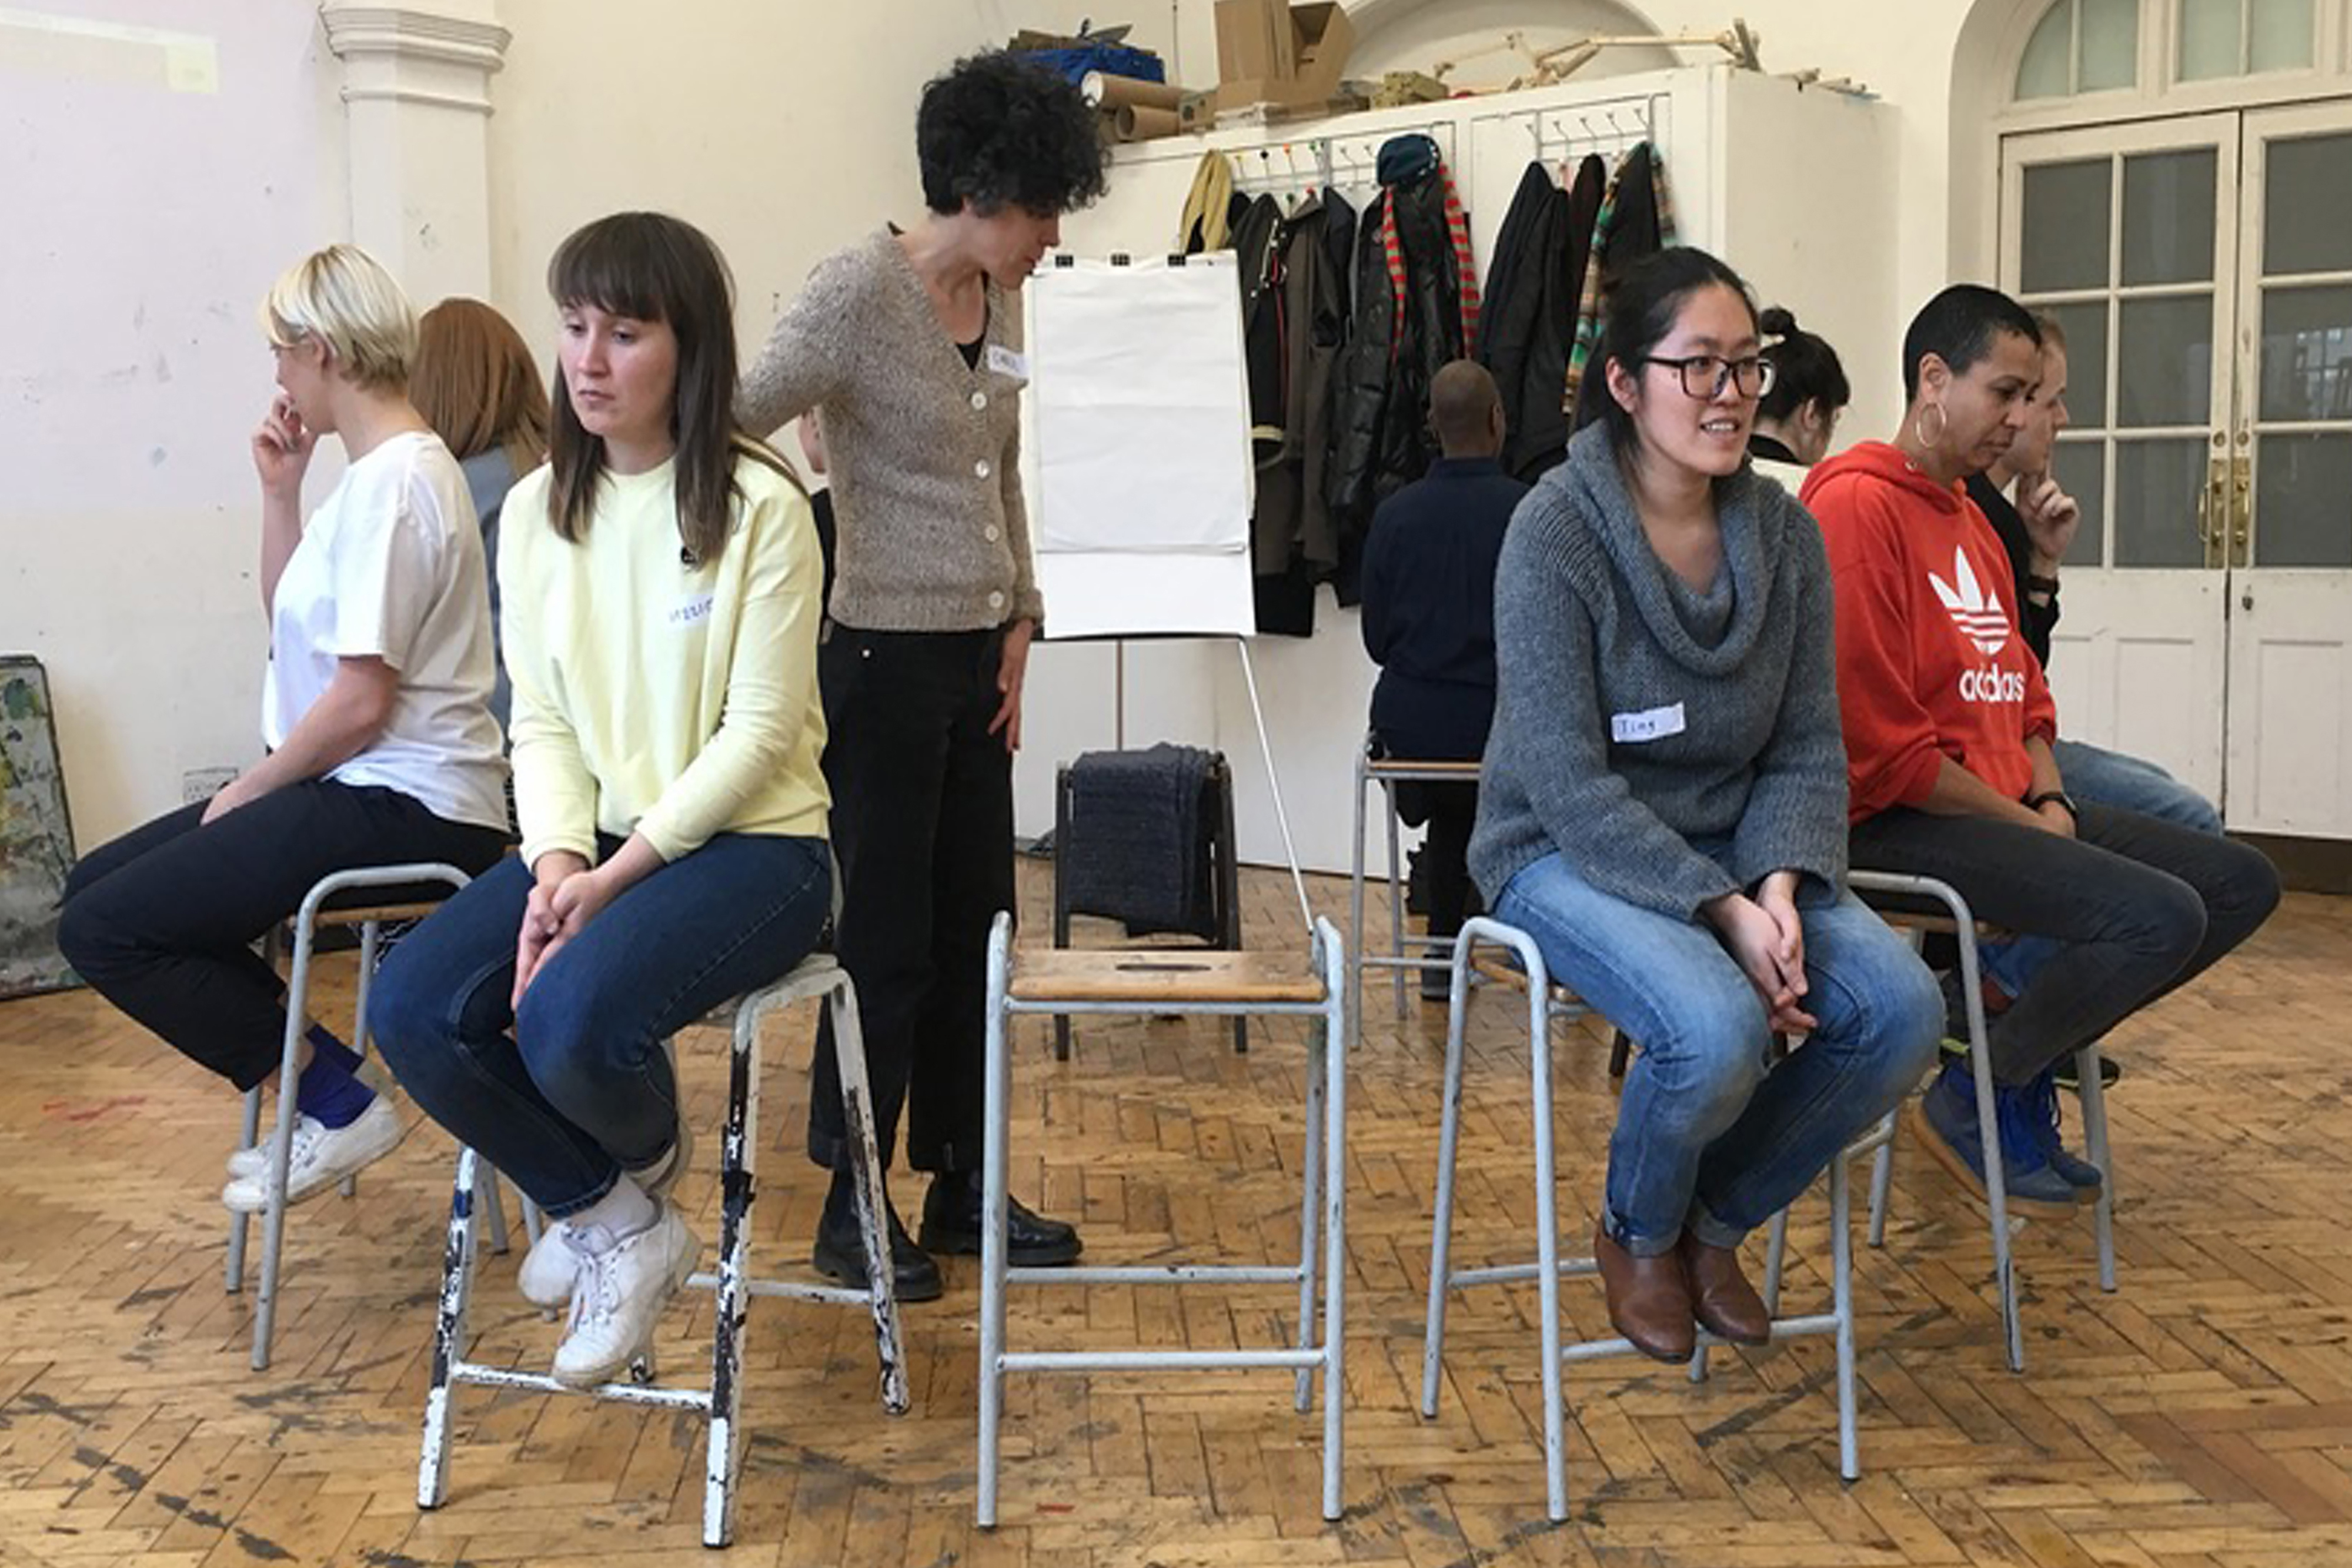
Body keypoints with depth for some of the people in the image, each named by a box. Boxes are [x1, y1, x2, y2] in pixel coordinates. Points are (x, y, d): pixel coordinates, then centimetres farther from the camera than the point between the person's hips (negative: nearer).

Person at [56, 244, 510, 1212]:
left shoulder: (393, 482, -16)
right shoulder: (383, 470, 14)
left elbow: (362, 701, -20)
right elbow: (292, 623, 22)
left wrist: (246, 792, -8)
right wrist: (281, 491, 11)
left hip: (404, 805, -10)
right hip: (366, 790, 10)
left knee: (103, 930, -11)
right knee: (99, 883, 11)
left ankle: (336, 1105, -3)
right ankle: (322, 1085, 10)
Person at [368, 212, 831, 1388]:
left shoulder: (758, 505, -11)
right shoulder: (538, 508, 7)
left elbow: (760, 731, -13)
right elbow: (540, 720, 6)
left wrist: (617, 874, -19)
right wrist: (556, 862, -13)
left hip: (750, 844, -6)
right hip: (593, 843, 6)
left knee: (571, 1021, -31)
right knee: (412, 1011, -17)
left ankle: (647, 1158, 8)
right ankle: (614, 1223, 4)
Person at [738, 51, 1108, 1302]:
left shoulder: (1000, 300, 10)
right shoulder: (860, 290, -14)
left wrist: (1018, 622, 10)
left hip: (975, 659, 8)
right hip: (883, 659, -7)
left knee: (975, 927, 12)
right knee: (885, 939, 1)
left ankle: (961, 1184, 26)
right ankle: (851, 1211, 16)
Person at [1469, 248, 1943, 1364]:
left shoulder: (1782, 531, 0)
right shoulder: (1556, 530, -16)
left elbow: (1809, 746, 3)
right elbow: (1571, 784, -20)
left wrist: (1779, 885, -17)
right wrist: (1723, 911, -25)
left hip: (1733, 852, 6)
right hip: (1566, 854, -5)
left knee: (1902, 1009, -18)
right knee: (1717, 1027, -33)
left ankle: (1717, 1221, 9)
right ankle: (1637, 1235, 4)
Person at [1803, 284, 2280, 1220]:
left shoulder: (1969, 516, 18)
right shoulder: (1859, 503, -14)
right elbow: (1876, 740, -20)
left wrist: (2051, 801, 3)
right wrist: (2020, 822, -12)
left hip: (2006, 806, 10)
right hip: (1901, 824, -10)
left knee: (2243, 881, 7)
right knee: (2160, 916, -25)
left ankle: (2024, 1050, 9)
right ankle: (1974, 1099, -4)